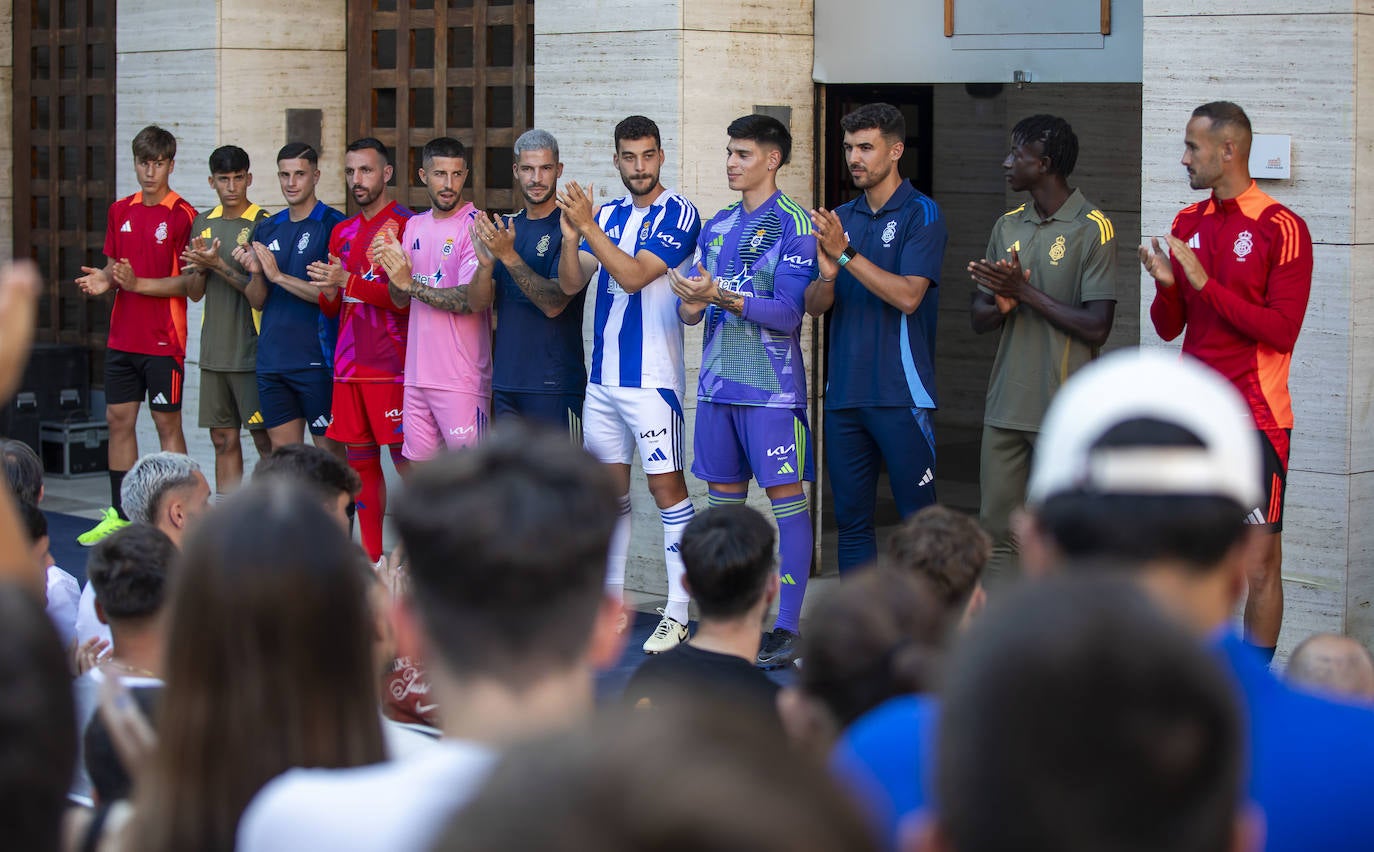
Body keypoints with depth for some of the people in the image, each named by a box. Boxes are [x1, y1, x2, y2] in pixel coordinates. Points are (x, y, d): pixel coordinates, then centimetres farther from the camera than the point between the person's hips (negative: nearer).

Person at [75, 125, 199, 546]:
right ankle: (119, 515, 17)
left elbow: (188, 281, -11)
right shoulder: (120, 211, 10)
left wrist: (138, 283, -21)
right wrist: (104, 279, -4)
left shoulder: (182, 215, -9)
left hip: (164, 340, -6)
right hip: (122, 335, 6)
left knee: (168, 423, -1)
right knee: (119, 419, 9)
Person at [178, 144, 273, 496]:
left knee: (265, 438, -4)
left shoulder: (262, 224, -7)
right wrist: (200, 268, -7)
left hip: (251, 351, -6)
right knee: (223, 439, 9)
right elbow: (194, 293, 13)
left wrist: (218, 264, -19)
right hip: (214, 351, 6)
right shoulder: (203, 224, 12)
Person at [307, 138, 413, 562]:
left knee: (406, 460, -6)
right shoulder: (343, 232, 17)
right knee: (359, 459, 9)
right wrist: (330, 291, -3)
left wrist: (349, 281, -19)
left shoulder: (405, 225, -6)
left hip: (391, 366, -7)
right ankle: (371, 556, 15)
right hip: (349, 364, 7)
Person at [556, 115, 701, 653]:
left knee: (666, 486, -7)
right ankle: (611, 602, 19)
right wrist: (571, 236, -11)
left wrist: (589, 226, -20)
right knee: (610, 488, 11)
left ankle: (678, 614, -6)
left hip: (652, 377, -7)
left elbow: (634, 276, -18)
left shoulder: (678, 214, -7)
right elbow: (570, 285, 6)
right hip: (602, 376, 7)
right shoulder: (607, 216, 12)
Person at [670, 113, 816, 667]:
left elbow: (788, 314, -14)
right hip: (718, 383, 7)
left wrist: (724, 298, -25)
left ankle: (787, 626, -4)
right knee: (723, 497, 9)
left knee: (786, 497, -5)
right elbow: (695, 305, 17)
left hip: (771, 387, -7)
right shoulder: (717, 227, 15)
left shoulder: (794, 226, -6)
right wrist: (691, 305, -7)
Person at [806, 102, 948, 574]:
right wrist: (827, 276, -13)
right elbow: (814, 305, 9)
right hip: (844, 391, 6)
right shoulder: (839, 218, 14)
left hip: (901, 393, -6)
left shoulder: (922, 214, -3)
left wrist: (846, 255, -20)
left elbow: (908, 295, -15)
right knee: (851, 518, 9)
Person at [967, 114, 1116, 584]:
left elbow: (1096, 328, -14)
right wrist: (1001, 304, -10)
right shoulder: (1008, 227, 13)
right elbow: (979, 318, 14)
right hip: (1006, 405, 7)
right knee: (997, 528, 7)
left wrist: (1025, 292, -14)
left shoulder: (1092, 229, -8)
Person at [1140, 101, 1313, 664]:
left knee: (1260, 568, -2)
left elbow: (1281, 330, -14)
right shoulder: (1187, 224, 11)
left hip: (1256, 421, -6)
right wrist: (1165, 285, -8)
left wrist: (1204, 283, -16)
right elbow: (1169, 328, 13)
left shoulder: (1281, 229, -7)